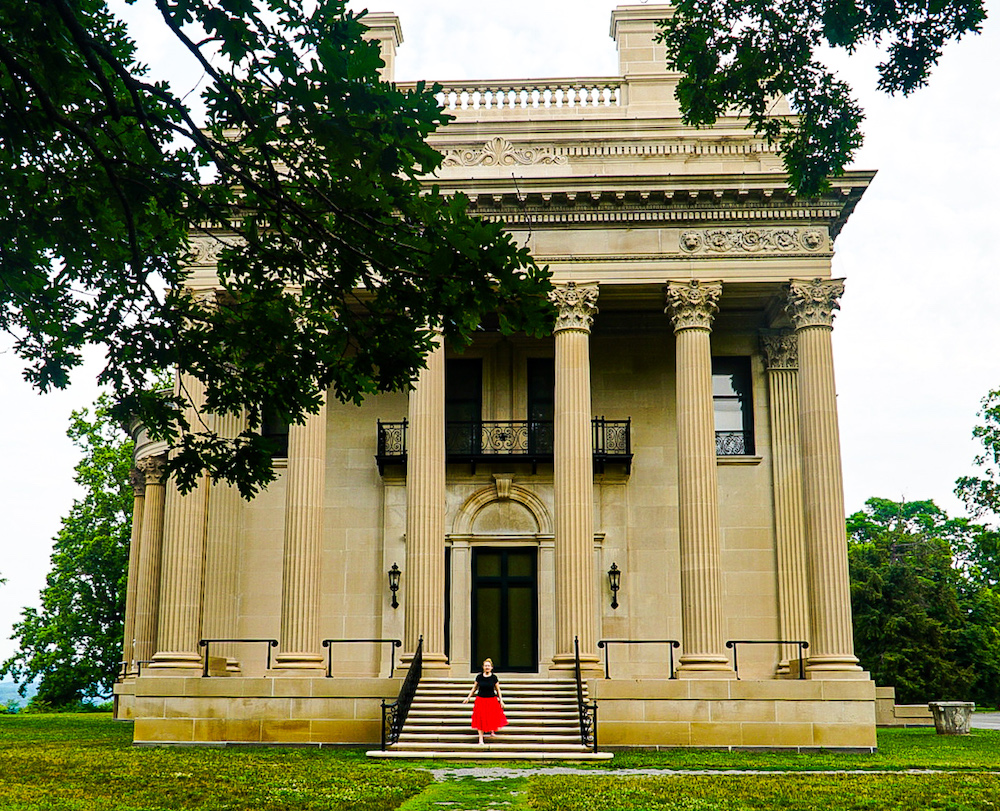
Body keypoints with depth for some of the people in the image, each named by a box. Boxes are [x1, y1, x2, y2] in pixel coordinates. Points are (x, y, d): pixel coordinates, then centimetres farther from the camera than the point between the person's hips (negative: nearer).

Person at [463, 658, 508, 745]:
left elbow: (498, 690, 2)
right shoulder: (479, 677, -2)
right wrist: (468, 697, 8)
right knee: (480, 719, -3)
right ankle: (480, 739, 3)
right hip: (481, 700, 0)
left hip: (492, 700, 0)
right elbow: (474, 688, 9)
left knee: (492, 718, 5)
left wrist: (501, 701, -1)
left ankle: (492, 730, 39)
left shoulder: (494, 677, -4)